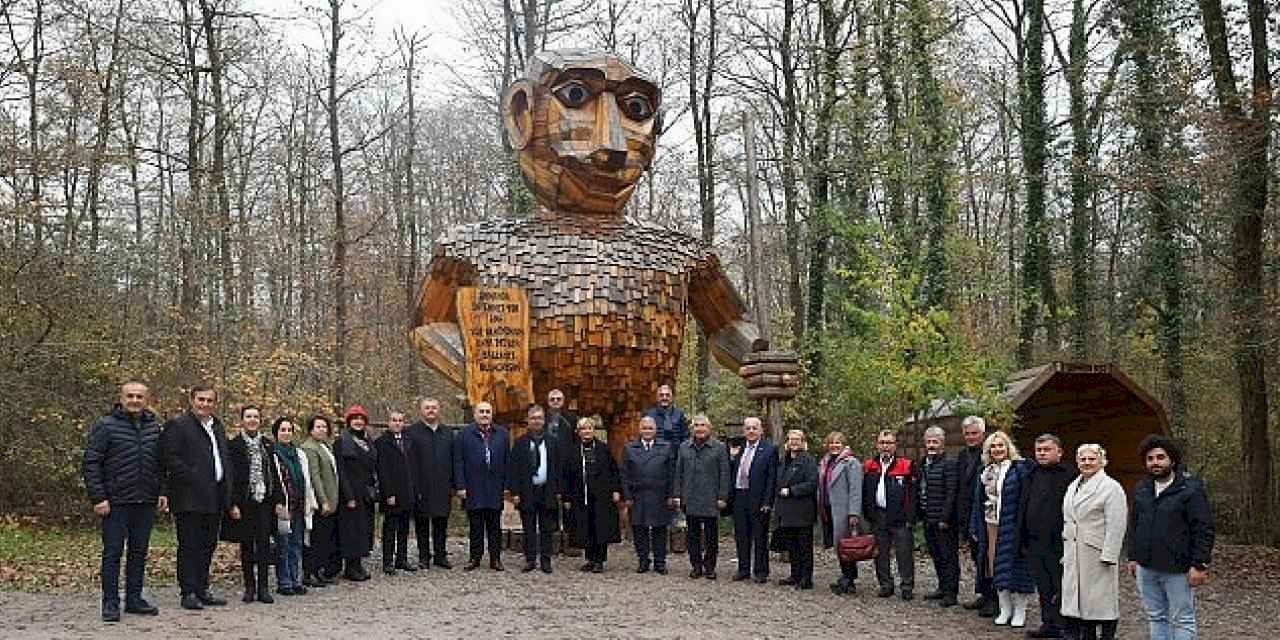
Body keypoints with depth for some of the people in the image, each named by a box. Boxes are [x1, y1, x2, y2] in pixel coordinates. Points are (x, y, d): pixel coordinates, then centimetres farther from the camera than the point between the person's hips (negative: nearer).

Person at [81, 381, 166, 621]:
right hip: (116, 502, -5)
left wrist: (162, 492, 9)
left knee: (139, 552, 10)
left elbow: (160, 463, 18)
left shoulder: (154, 427, 11)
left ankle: (134, 599, 20)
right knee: (112, 552, 0)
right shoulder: (105, 426, -5)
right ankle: (111, 603, 6)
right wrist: (97, 497, -13)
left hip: (146, 502, 5)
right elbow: (91, 463, -7)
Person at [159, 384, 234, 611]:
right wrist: (193, 480, -18)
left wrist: (226, 494, 13)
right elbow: (170, 458, -14)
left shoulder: (217, 427, 20)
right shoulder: (177, 425, -5)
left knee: (208, 545, 11)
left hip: (214, 498, 8)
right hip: (190, 498, -8)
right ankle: (188, 592, 2)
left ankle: (202, 590, 19)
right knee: (189, 546, -3)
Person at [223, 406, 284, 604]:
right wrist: (233, 504, -12)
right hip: (244, 502, -2)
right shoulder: (234, 445, -1)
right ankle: (249, 587, 12)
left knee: (264, 543, -2)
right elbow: (231, 476, -5)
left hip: (265, 501, 3)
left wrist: (279, 500, 5)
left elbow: (274, 474, 12)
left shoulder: (268, 445, 11)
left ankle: (263, 587, 2)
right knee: (246, 545, 4)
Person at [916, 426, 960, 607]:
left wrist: (945, 519, -19)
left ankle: (951, 593, 3)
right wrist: (918, 514, 11)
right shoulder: (921, 464, 14)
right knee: (936, 556, 16)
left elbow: (951, 493, -16)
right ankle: (942, 588, 26)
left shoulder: (949, 463, -11)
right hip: (928, 519, 8)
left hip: (944, 520, -8)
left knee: (949, 557, -2)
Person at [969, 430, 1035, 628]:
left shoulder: (1019, 468, -5)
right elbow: (978, 500, 15)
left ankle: (1019, 611, 10)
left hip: (1012, 526, -6)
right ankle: (1005, 609, 20)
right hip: (991, 526, 6)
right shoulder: (985, 472, 12)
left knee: (1015, 566, -1)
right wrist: (975, 527, 13)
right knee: (997, 567, 9)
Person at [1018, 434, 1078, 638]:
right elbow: (1023, 508, 18)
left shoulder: (1069, 475, -8)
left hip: (1057, 543, -7)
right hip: (1034, 542, 7)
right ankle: (1048, 624, 22)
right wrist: (1021, 540, 15)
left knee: (1060, 586, 0)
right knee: (1043, 587, 13)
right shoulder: (1033, 475, 14)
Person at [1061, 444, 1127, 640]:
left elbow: (1116, 525, -14)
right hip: (1074, 556, 7)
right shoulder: (1073, 486, 17)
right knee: (1078, 600, 9)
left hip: (1097, 555, -7)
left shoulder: (1111, 488, -7)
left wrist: (1108, 556, -18)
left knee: (1103, 601, -2)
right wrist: (1066, 552, 18)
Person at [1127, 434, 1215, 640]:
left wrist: (1199, 565, -14)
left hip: (1177, 570, -6)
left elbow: (1204, 529, -11)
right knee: (1156, 618, 13)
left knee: (1182, 620, 2)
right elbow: (1133, 525, 19)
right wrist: (1133, 557, 14)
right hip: (1146, 568, 6)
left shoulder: (1191, 489, -8)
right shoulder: (1141, 489, 11)